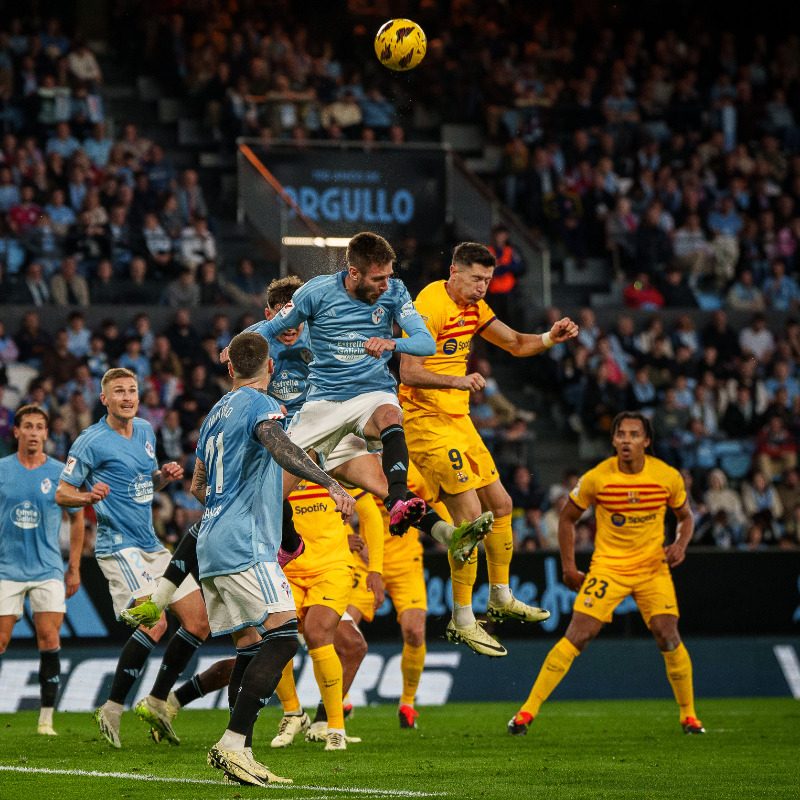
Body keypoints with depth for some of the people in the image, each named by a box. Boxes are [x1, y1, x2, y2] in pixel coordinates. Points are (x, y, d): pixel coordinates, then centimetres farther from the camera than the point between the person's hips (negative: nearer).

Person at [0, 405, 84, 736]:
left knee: (49, 640, -8)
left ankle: (46, 718, -3)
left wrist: (74, 569, 9)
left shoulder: (60, 473, 1)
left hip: (48, 570, 0)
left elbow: (77, 519, 11)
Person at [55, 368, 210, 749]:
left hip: (152, 545, 8)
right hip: (119, 546, -8)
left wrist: (163, 476, 4)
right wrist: (88, 496, -26)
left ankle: (155, 702, 15)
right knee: (155, 622, -23)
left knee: (198, 623, 4)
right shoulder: (91, 442, -9)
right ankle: (112, 709, -12)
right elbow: (61, 493, -5)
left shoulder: (145, 431, 13)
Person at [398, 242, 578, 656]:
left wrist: (550, 338, -3)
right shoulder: (429, 306, -18)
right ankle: (462, 621, -7)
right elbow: (409, 373, -25)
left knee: (500, 504, 13)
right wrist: (455, 380, -40)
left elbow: (516, 343, 18)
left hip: (458, 420, 10)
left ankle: (501, 598, 30)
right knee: (470, 514, -13)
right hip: (428, 422, -10)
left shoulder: (472, 307, 10)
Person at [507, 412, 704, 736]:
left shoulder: (668, 477, -7)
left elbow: (685, 516, 10)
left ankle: (688, 715, 8)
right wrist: (568, 567, 1)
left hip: (653, 567, 1)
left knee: (668, 638, -12)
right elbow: (567, 517, 4)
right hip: (607, 567, -1)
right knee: (576, 637, -12)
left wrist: (680, 544, -10)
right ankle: (527, 712, -8)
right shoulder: (597, 478, -11)